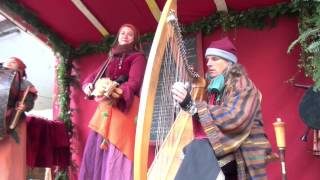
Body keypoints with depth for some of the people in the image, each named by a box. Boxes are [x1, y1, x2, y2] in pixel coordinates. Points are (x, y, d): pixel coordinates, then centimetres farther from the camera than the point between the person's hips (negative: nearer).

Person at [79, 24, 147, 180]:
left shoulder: (138, 57, 7)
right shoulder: (111, 59, 25)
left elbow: (134, 83, -8)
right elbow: (94, 76, 18)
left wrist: (114, 91, -24)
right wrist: (89, 86, -6)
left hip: (124, 108, -5)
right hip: (105, 109, 6)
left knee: (115, 155, -11)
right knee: (95, 152, 0)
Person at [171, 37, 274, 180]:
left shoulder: (242, 85, -7)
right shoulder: (214, 88, 14)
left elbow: (233, 119, -25)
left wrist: (191, 105, -27)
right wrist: (184, 101, -3)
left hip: (243, 154, -7)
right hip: (225, 149, 7)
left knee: (198, 149, -30)